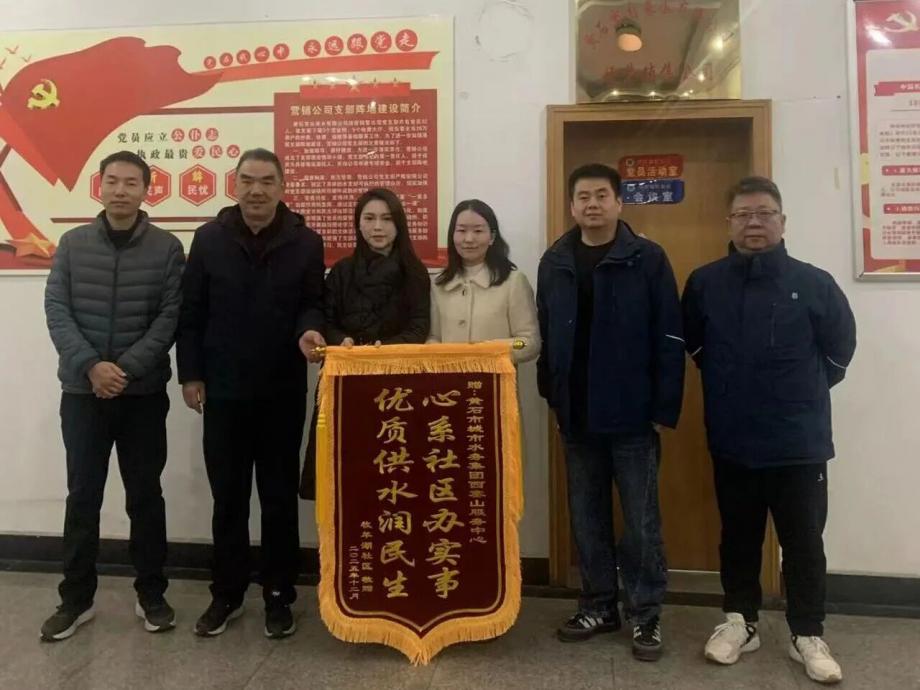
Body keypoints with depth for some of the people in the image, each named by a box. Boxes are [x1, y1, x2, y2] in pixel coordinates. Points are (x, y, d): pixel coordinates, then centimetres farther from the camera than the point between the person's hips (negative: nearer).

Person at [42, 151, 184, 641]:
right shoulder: (73, 244, 4)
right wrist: (90, 365, -14)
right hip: (82, 390, 1)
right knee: (83, 496, 8)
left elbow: (170, 317, -6)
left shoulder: (167, 248, -1)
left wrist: (127, 368, -15)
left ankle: (151, 594, 21)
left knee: (145, 495, 7)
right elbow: (56, 310, -1)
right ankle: (76, 598, 22)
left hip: (144, 393, -1)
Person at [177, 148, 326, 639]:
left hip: (283, 392, -1)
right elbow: (191, 312, 5)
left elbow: (313, 302, 4)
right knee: (227, 498, 11)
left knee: (279, 498, 9)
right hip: (223, 390, 1)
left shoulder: (306, 242, 0)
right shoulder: (209, 239, 2)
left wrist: (309, 329, -19)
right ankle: (227, 593, 26)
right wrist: (190, 373, 1)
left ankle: (278, 595, 22)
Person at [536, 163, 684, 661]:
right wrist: (551, 393, 7)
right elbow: (546, 336, 11)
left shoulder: (647, 259, -5)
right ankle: (599, 605, 29)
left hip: (632, 413, -4)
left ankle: (646, 614, 21)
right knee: (587, 517, 13)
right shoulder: (554, 262, 7)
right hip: (577, 415, 4)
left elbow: (669, 339, -7)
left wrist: (664, 407, -10)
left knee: (641, 519, 6)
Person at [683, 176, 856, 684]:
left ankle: (808, 635, 26)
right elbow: (692, 343, 11)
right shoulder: (705, 283, -2)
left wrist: (802, 392, 9)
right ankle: (739, 621, 31)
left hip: (800, 442, -1)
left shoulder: (814, 283, -5)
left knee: (804, 542, 9)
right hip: (731, 441, 1)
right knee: (738, 538, 15)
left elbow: (840, 348, 5)